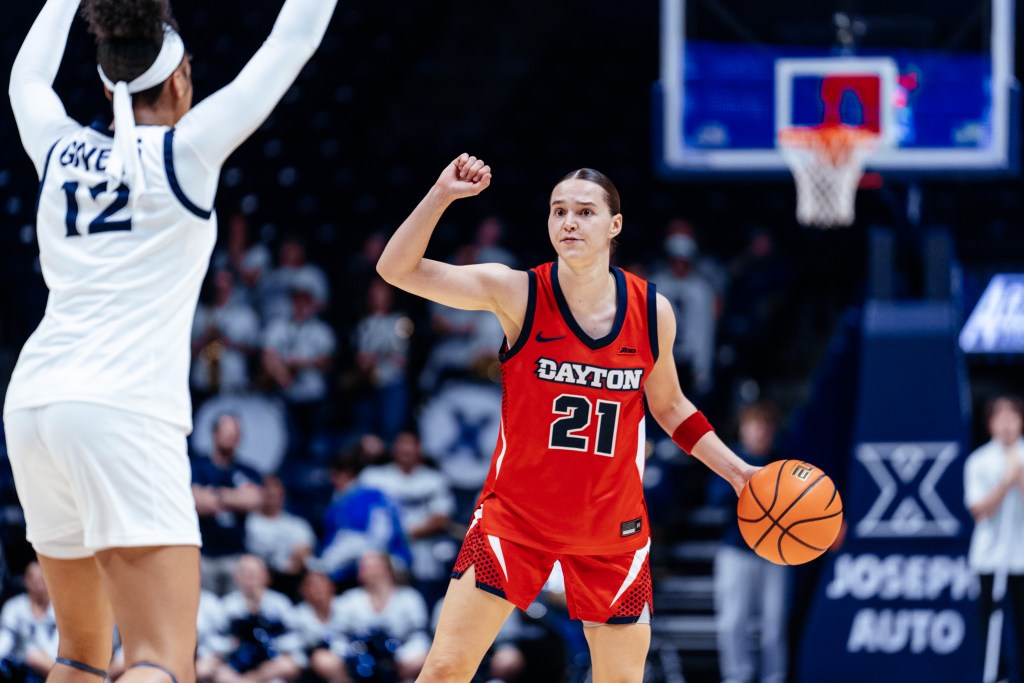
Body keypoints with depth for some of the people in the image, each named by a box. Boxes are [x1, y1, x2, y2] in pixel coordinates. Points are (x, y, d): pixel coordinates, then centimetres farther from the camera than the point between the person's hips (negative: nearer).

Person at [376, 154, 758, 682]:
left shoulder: (651, 313, -5)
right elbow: (397, 269, -20)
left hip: (612, 528, 2)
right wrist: (442, 194, -31)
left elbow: (668, 406, 13)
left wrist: (737, 471, 6)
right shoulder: (518, 294, -13)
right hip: (515, 515, -2)